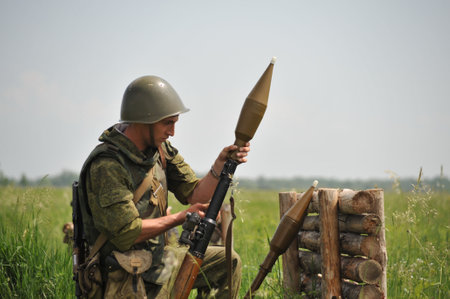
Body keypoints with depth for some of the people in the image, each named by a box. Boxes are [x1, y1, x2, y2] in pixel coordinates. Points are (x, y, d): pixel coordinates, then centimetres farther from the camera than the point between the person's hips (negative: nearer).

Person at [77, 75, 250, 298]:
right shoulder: (107, 165, -24)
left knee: (228, 263, 12)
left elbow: (195, 195, 3)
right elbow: (127, 233, -27)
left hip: (158, 258, 8)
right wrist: (180, 218, -18)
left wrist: (221, 164, -14)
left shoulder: (159, 148, 1)